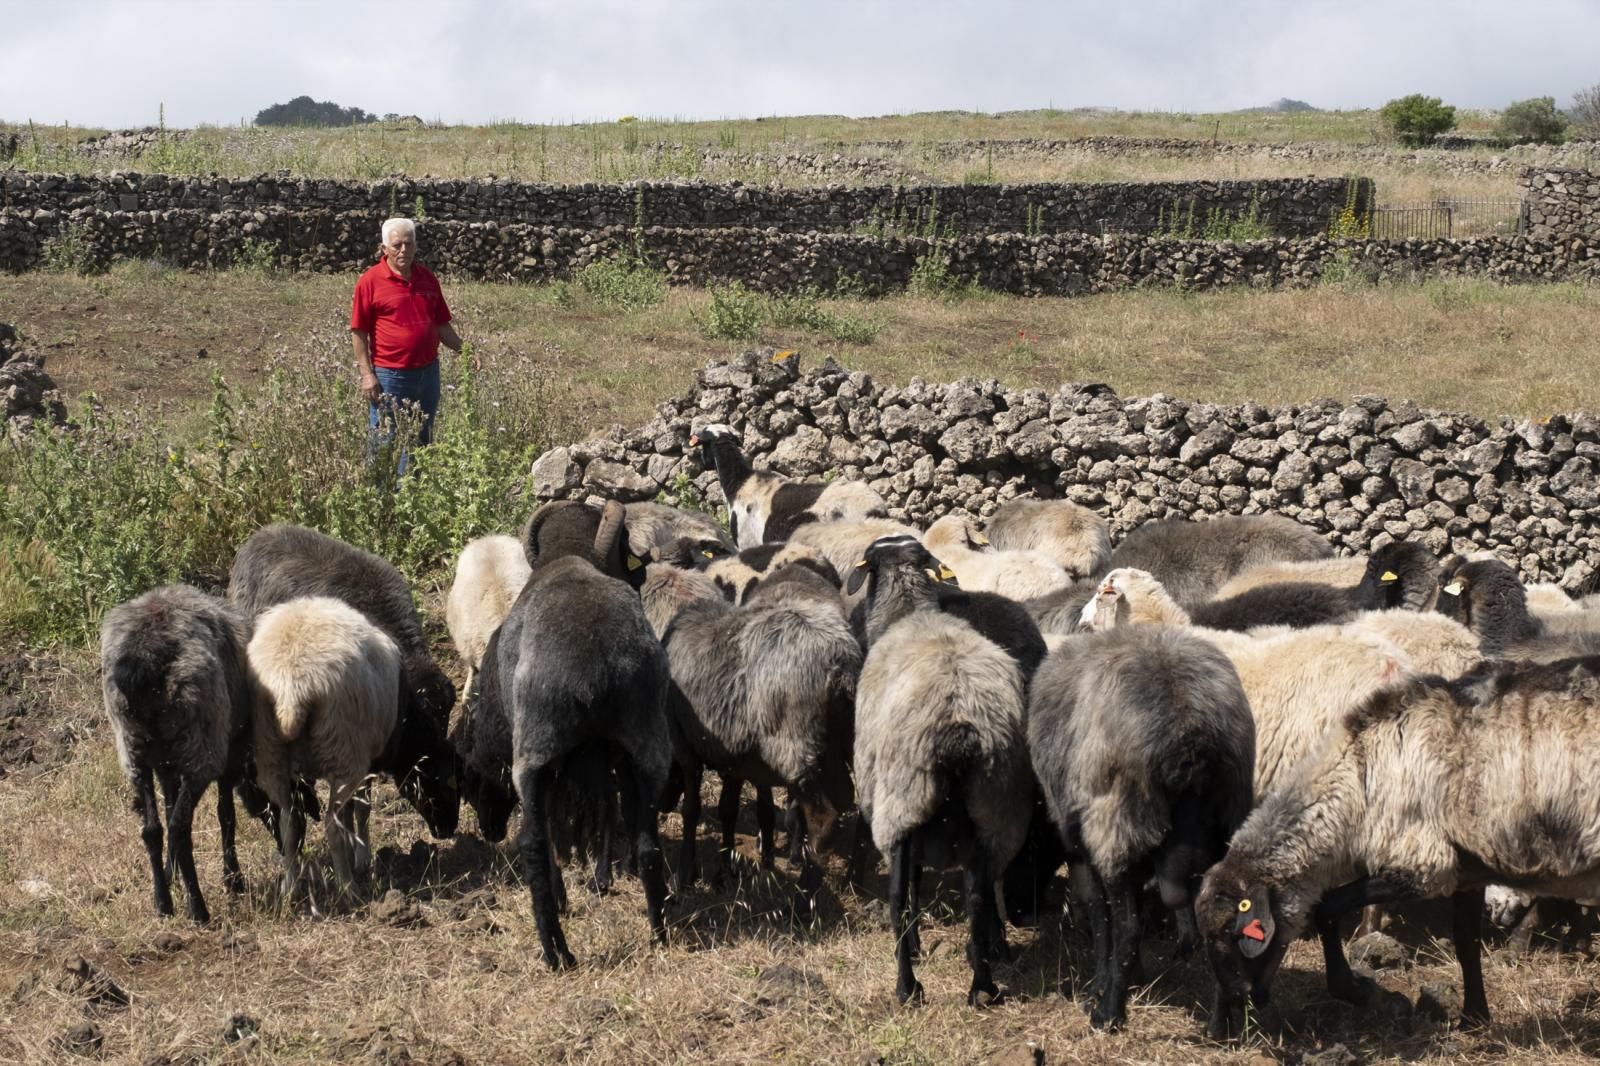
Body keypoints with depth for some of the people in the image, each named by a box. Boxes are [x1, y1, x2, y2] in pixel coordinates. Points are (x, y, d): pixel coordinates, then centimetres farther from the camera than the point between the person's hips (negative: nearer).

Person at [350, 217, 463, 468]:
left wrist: (463, 350, 2)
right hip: (390, 376, -6)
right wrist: (366, 374, -13)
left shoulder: (427, 278, 8)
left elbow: (441, 325, 16)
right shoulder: (370, 281, -8)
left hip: (428, 372, 6)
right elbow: (358, 331, -8)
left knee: (422, 442, 14)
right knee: (386, 445, 0)